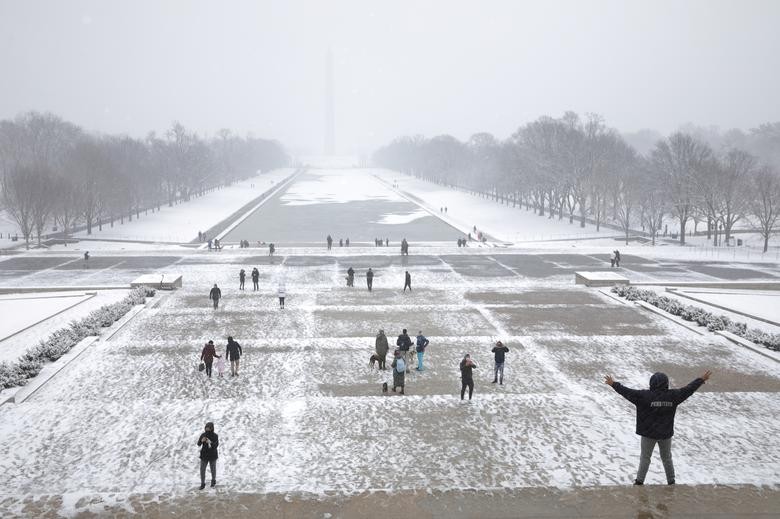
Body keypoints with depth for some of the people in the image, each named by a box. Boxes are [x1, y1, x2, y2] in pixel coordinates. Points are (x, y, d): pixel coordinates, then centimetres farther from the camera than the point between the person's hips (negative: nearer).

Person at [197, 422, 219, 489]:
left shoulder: (215, 436, -9)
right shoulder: (203, 435, -2)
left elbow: (216, 445, -18)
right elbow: (198, 444, -6)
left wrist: (210, 442, -36)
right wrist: (202, 441, -28)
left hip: (212, 455, -2)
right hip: (204, 455, 2)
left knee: (213, 469, 13)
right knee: (202, 469, -2)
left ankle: (213, 481, 37)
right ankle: (202, 484, 9)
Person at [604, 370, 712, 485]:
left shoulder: (645, 396, -19)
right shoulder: (673, 396, -10)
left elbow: (628, 392, -14)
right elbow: (688, 389, 2)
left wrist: (614, 384, -3)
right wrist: (701, 380, 15)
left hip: (649, 434, -2)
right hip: (666, 433, 3)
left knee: (645, 458, 13)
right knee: (667, 458, 20)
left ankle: (639, 481, 16)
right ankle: (671, 482, 28)